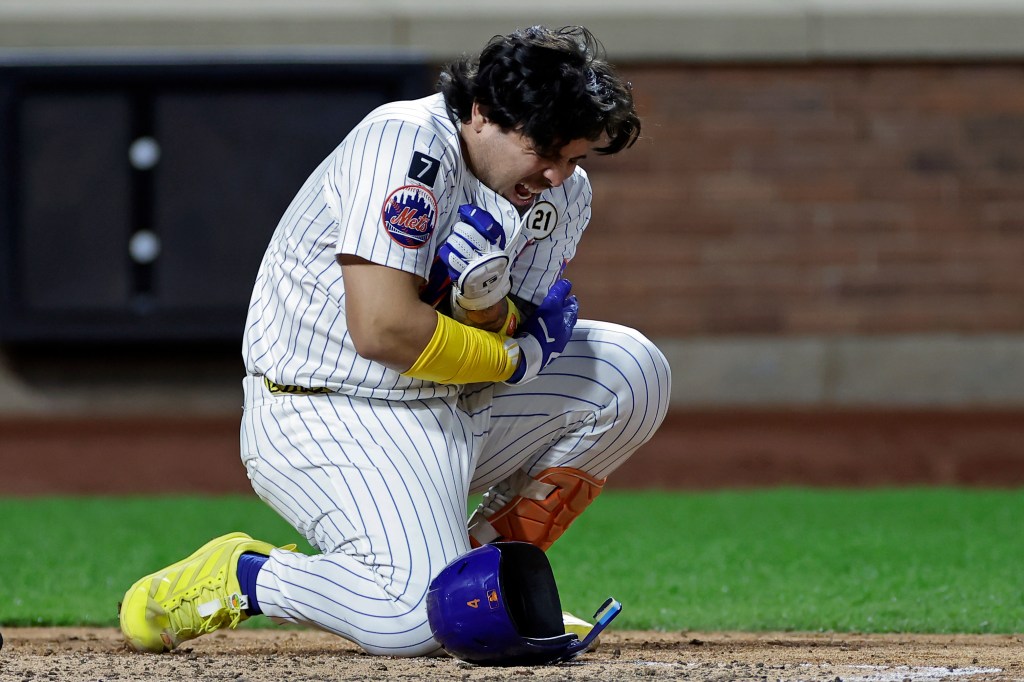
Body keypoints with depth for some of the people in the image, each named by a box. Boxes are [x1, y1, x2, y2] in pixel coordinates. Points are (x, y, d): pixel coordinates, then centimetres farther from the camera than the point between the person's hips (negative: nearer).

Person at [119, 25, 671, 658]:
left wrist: (489, 305, -21)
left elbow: (528, 338, 2)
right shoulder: (408, 144, -21)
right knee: (417, 622, -27)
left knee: (630, 369, 0)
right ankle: (239, 577, -1)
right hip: (329, 416, -8)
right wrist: (512, 356, -14)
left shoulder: (566, 192, 4)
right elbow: (382, 329, -28)